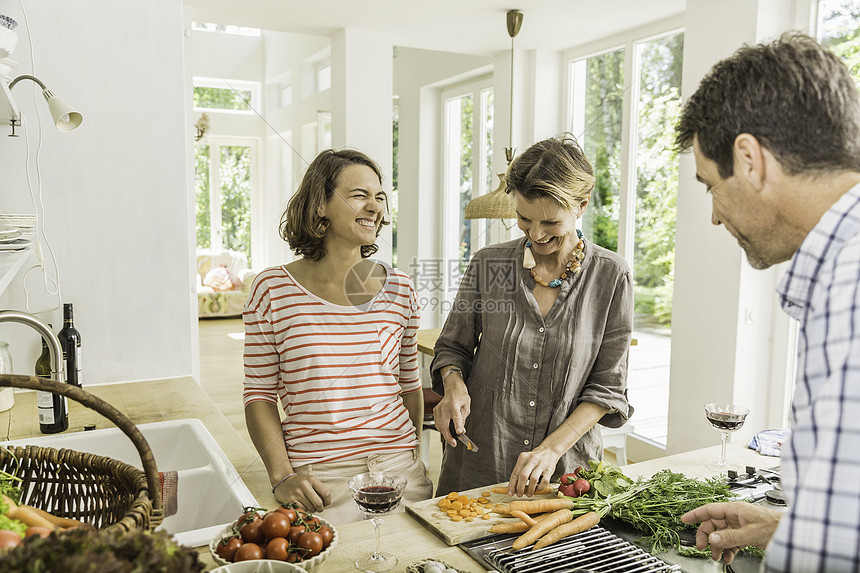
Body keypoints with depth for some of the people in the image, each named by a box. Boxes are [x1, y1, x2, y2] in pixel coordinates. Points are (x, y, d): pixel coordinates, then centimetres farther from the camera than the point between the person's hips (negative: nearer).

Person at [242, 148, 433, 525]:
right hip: (318, 482, -2)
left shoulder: (399, 289, 3)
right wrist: (282, 476, -11)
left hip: (399, 471, 3)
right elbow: (260, 396, -2)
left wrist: (412, 458, 10)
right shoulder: (273, 290, -6)